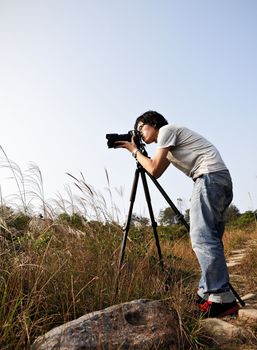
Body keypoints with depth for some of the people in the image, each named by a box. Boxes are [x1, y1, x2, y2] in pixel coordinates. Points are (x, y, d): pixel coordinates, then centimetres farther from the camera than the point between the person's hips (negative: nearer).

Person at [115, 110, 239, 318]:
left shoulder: (166, 130, 3)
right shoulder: (168, 147, 30)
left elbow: (154, 169, -6)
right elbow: (156, 173, 31)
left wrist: (134, 150, 9)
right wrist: (136, 152, 27)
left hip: (211, 176, -10)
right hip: (222, 182, 10)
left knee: (202, 237, -18)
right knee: (209, 239, 5)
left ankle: (222, 299, -20)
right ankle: (207, 294, 7)